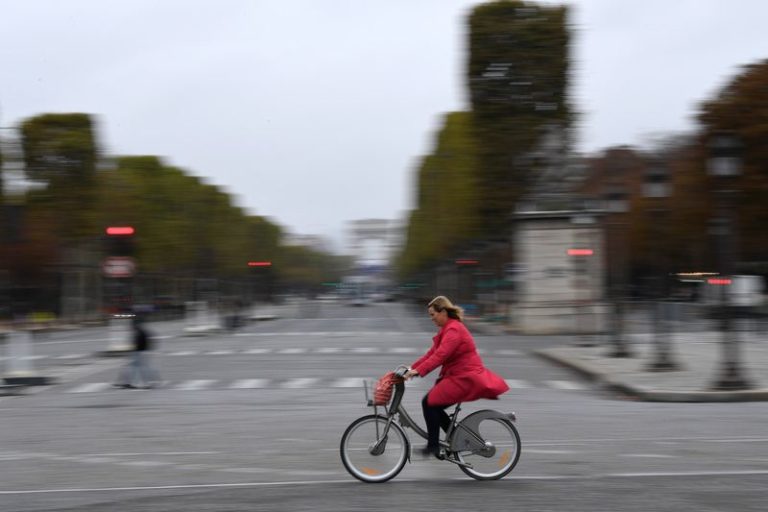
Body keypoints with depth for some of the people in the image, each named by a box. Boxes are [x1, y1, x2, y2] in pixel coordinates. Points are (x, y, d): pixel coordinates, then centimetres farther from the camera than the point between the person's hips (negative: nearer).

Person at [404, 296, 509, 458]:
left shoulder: (454, 330, -18)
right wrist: (412, 368, 5)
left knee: (430, 403, -12)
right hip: (458, 375, 10)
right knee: (433, 405, 8)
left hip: (465, 378, -10)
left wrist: (418, 371, -33)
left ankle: (433, 445, -3)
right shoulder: (447, 329, 14)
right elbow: (432, 352, 13)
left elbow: (440, 355, -29)